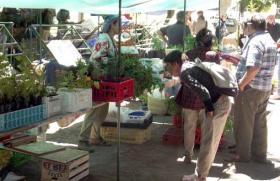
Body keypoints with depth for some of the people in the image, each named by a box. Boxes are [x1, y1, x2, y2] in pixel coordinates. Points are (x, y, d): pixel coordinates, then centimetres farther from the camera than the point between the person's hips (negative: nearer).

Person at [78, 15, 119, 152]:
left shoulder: (111, 39, 12)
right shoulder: (103, 39, -17)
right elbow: (94, 59, -24)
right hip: (98, 79, -10)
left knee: (103, 110, 14)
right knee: (94, 110, -7)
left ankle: (95, 137, 24)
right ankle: (83, 140, -1)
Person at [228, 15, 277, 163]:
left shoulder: (255, 41, -18)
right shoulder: (270, 40, 12)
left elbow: (253, 68, -29)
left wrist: (241, 84, -19)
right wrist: (236, 59, 19)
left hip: (251, 88, -9)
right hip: (265, 88, 9)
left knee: (243, 123, 4)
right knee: (260, 122, 15)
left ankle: (243, 154, 13)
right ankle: (260, 154, 23)